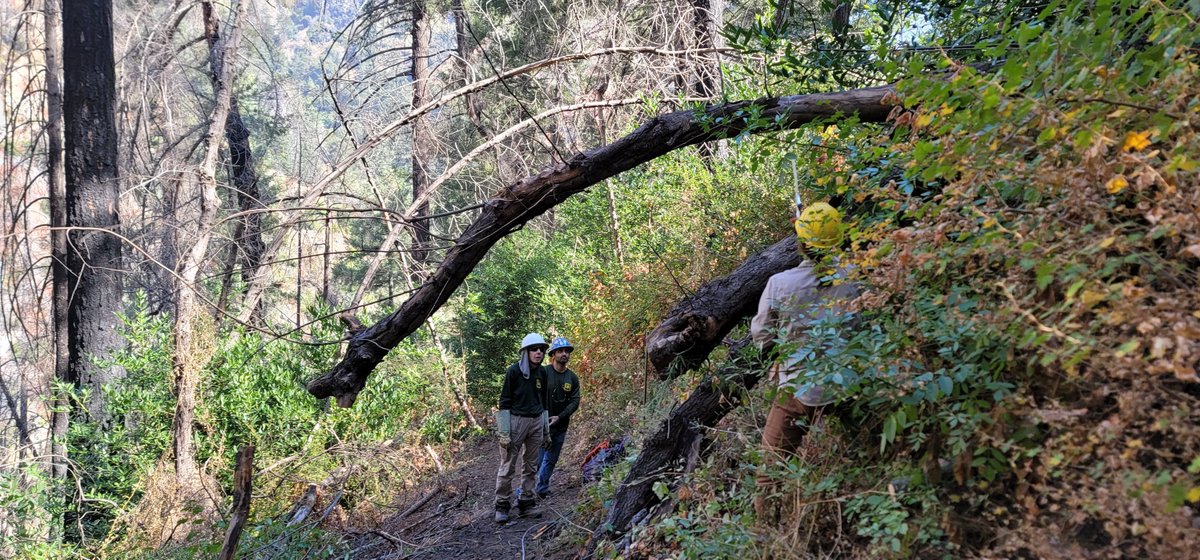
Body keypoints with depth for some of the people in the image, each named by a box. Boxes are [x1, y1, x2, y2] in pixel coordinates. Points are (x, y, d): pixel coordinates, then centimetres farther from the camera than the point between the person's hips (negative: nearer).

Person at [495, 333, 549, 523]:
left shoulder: (542, 373, 7)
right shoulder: (514, 371, -10)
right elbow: (504, 402, -9)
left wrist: (546, 429, 16)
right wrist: (504, 432, -13)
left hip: (536, 422, 5)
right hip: (516, 420, -5)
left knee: (531, 466, 9)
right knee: (507, 466, -2)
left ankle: (526, 504, 17)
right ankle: (502, 506, 7)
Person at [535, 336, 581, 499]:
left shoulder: (572, 378, 3)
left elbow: (575, 401, 0)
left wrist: (559, 417, -12)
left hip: (560, 426, 5)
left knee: (551, 460, 15)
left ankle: (542, 489, 30)